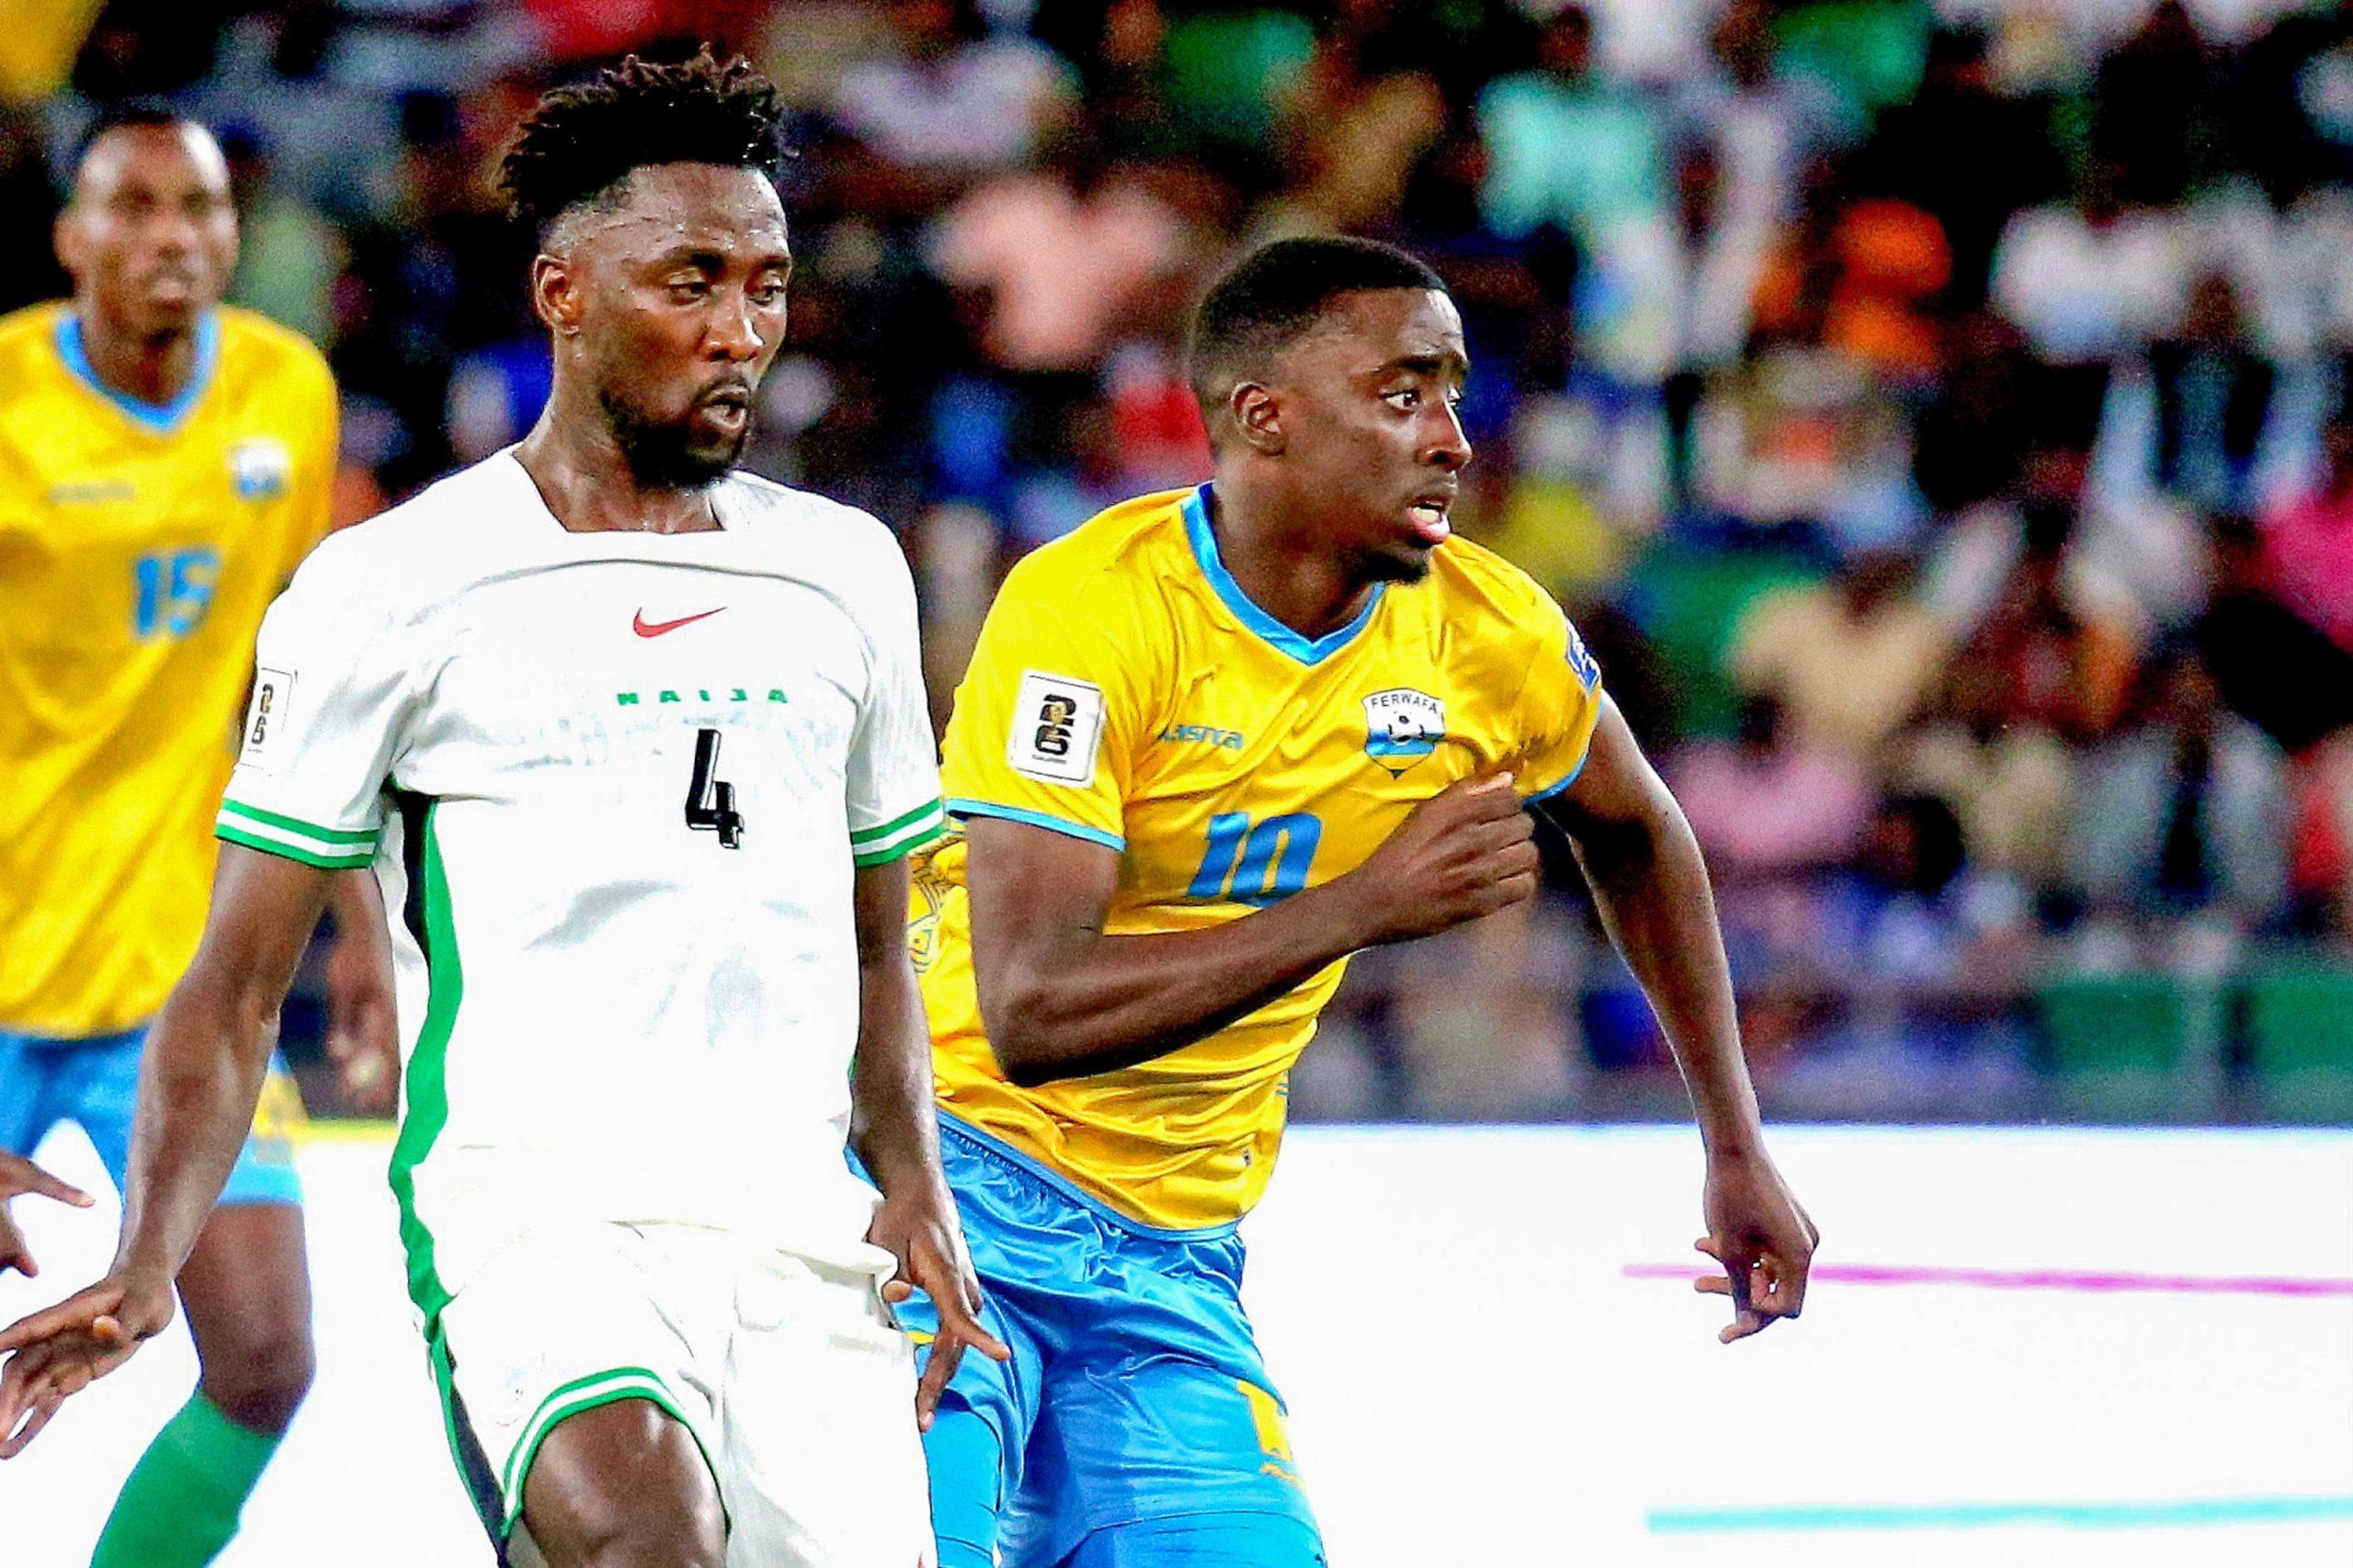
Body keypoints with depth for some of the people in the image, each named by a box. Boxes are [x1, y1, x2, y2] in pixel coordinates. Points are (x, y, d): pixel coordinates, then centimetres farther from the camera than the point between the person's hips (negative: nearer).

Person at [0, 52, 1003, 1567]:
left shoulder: (847, 572, 16)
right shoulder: (387, 588, 2)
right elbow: (237, 987, 4)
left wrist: (916, 1179, 10)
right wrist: (147, 1267, -10)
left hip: (804, 1231, 6)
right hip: (532, 1201, -6)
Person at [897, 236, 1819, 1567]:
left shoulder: (1494, 640, -2)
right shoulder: (1092, 608, -19)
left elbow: (1638, 836, 22)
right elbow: (1030, 1010, -26)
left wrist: (1738, 1148, 23)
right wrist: (1366, 908, -28)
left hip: (1174, 1253, 5)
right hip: (961, 1189, -5)